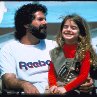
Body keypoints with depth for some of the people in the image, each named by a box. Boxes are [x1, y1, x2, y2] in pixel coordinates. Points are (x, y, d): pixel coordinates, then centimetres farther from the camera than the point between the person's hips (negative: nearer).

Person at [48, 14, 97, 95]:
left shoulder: (84, 51, 0)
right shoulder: (56, 52, 12)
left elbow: (84, 76, -5)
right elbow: (51, 72, 12)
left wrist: (66, 88, -12)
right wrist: (53, 85, -7)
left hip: (75, 90, -3)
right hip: (57, 90, 3)